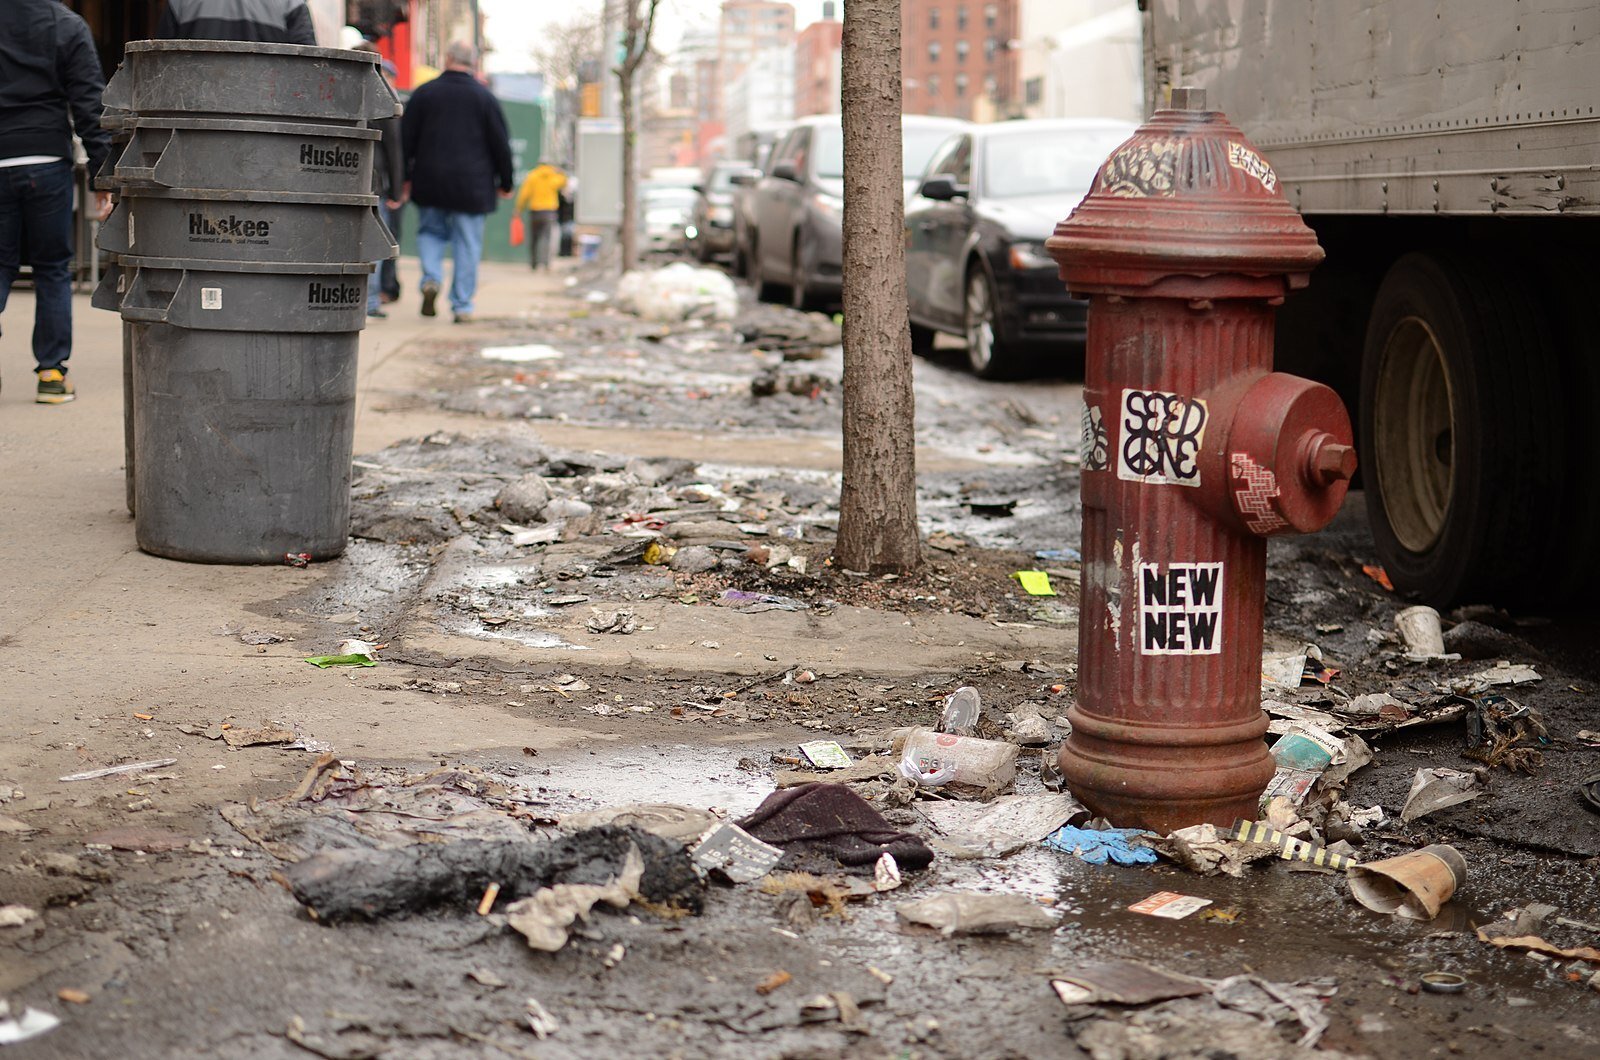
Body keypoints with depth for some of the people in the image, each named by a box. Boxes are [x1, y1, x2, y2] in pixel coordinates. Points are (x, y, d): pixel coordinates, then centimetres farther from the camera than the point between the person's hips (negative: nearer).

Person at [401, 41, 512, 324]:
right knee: (467, 244, 4)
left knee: (430, 231, 18)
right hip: (472, 185, -1)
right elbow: (501, 144, 1)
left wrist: (405, 177, 12)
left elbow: (406, 139, 4)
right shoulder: (485, 98, -1)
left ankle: (431, 279, -7)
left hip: (429, 182, 1)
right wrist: (505, 183, 10)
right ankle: (462, 306, 2)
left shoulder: (424, 93, 2)